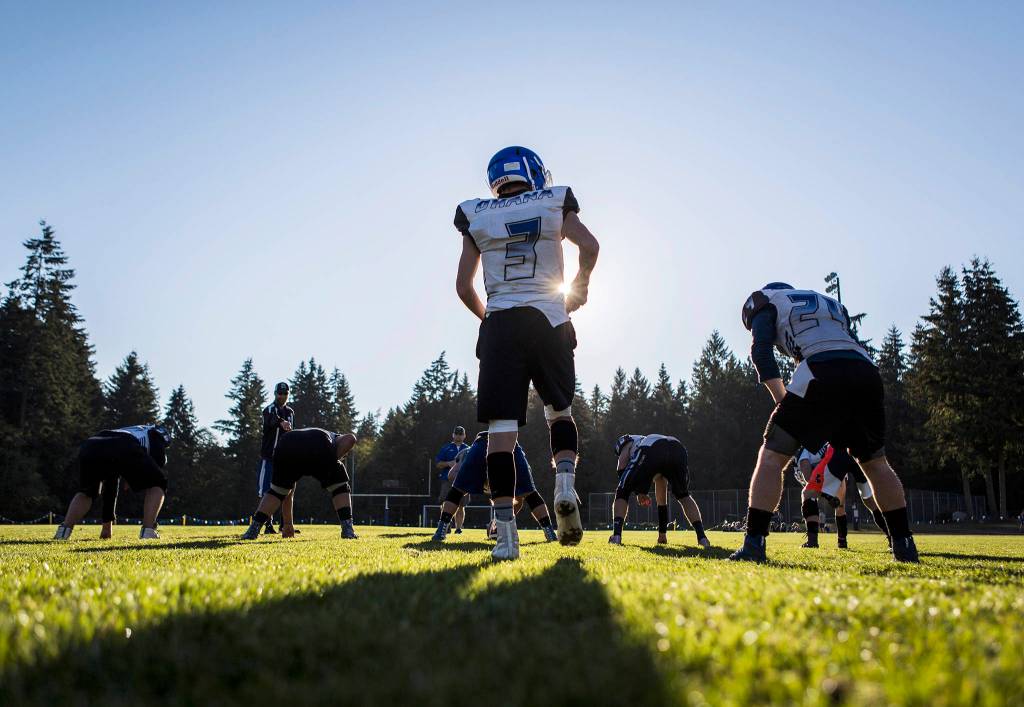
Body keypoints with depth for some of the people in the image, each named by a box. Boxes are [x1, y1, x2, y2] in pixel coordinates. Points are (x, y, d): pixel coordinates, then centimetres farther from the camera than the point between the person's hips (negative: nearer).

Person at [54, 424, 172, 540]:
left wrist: (107, 523, 50)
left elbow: (110, 487, 47)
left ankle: (63, 531, 16)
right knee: (157, 484, 17)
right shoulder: (157, 434, 32)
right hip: (124, 449, -6)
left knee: (86, 492, 33)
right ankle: (148, 531, 3)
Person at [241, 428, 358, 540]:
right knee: (339, 486, 21)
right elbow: (351, 438, 8)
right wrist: (332, 462, 15)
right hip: (318, 447, -3)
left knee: (278, 490, 29)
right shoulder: (335, 438, 39)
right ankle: (348, 530, 12)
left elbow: (288, 492, 48)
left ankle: (253, 530, 25)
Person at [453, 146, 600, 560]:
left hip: (500, 325, 0)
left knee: (502, 428, -3)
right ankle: (565, 483, -8)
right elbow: (589, 246, -6)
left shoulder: (478, 218, 14)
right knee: (559, 412, 18)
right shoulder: (554, 204, 11)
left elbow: (463, 286, 10)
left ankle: (506, 534, -8)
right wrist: (579, 289, 10)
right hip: (548, 320, 0)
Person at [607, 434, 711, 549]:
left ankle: (616, 535, 3)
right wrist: (662, 534, 57)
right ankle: (702, 537, 21)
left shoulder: (628, 441, 39)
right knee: (684, 496, 32)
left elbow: (621, 467, 12)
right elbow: (662, 499, 51)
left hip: (651, 451, -5)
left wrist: (639, 492, 23)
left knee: (622, 493, 16)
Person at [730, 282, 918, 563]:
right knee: (875, 462, 23)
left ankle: (754, 543, -4)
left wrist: (782, 401, 9)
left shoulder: (766, 301, 22)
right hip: (867, 373, 6)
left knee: (772, 456, 2)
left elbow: (761, 352, 7)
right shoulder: (831, 303, 37)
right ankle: (904, 545, 25)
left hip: (823, 373, -5)